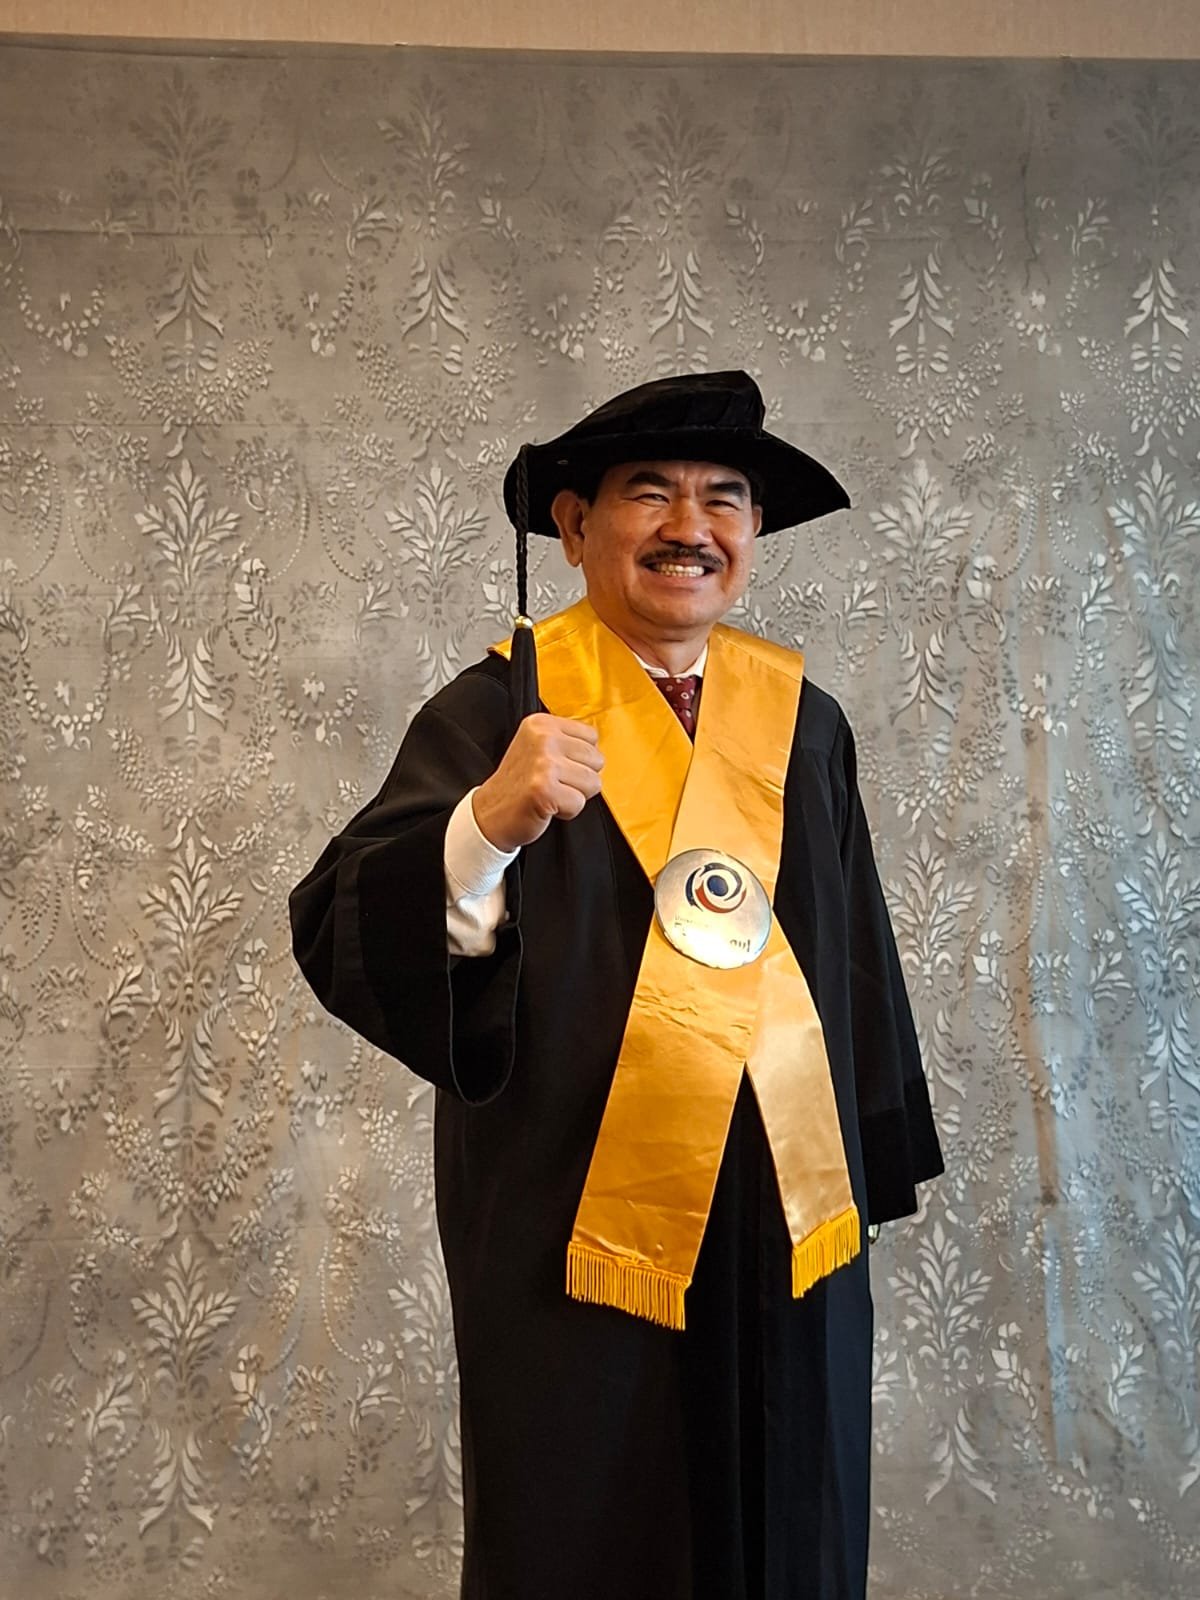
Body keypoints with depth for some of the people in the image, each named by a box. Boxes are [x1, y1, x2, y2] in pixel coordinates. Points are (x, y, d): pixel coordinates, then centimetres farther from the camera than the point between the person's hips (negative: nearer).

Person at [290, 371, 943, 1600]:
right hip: (581, 1219, -4)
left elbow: (856, 954, 10)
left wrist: (878, 1163, 13)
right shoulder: (499, 709, -10)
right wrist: (489, 824, -38)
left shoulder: (801, 720, 4)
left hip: (789, 1214, 4)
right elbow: (340, 938, -20)